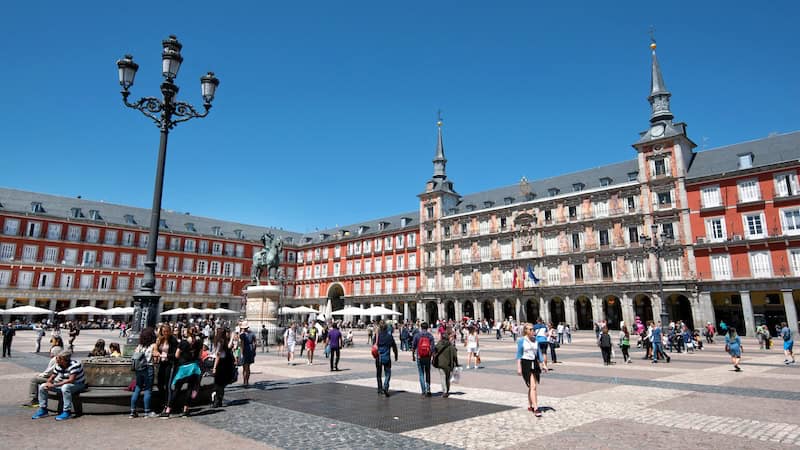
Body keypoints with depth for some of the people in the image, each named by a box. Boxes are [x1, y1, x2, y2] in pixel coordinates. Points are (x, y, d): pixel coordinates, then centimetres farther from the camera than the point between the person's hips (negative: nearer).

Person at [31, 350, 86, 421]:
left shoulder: (75, 365, -27)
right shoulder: (58, 365, -4)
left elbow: (71, 380, -33)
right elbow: (52, 377, 7)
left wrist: (54, 385, -32)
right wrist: (48, 383, -17)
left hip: (77, 384, -8)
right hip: (63, 384, 8)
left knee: (65, 387, -40)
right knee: (42, 386, 1)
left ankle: (67, 412, -31)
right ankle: (43, 410, 10)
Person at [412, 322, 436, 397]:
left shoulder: (417, 335, -3)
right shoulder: (430, 336, -2)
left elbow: (413, 346, 1)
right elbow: (433, 347, -6)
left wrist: (413, 356, 13)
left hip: (419, 357, -1)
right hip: (428, 357, 1)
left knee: (421, 374, 6)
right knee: (428, 373, 16)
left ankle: (423, 391, 3)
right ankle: (428, 390, 12)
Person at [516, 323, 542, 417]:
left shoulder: (535, 340, 8)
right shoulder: (521, 340, -6)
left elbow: (538, 353, 14)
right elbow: (519, 354, -5)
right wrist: (519, 367, -9)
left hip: (534, 363, 5)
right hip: (525, 363, -5)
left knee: (532, 386, 11)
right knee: (532, 387, -10)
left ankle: (530, 406, 26)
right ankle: (536, 408, -10)